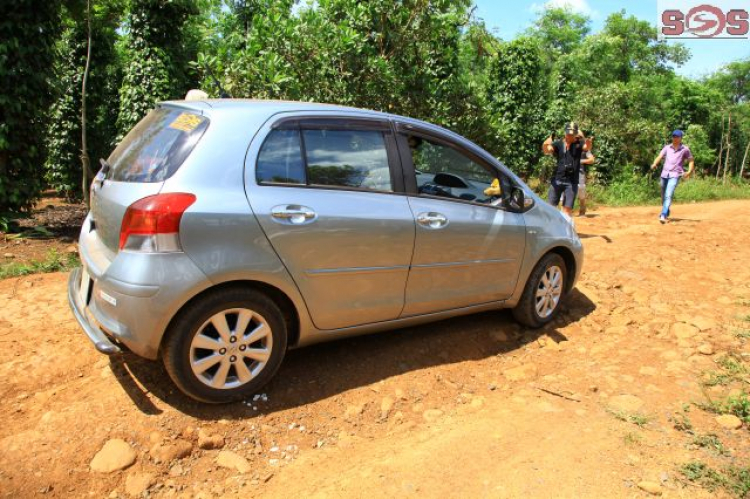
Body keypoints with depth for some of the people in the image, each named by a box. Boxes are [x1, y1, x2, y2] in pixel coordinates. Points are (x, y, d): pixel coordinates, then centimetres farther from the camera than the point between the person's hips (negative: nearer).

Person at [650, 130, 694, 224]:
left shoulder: (685, 149, 4)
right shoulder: (667, 147, 12)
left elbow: (691, 161, 8)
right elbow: (659, 157, 2)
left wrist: (689, 172, -9)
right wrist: (654, 164, -20)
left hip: (675, 175, -4)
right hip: (664, 174, 4)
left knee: (668, 196, -19)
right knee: (664, 196, 13)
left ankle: (663, 216, -27)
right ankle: (666, 214, 32)